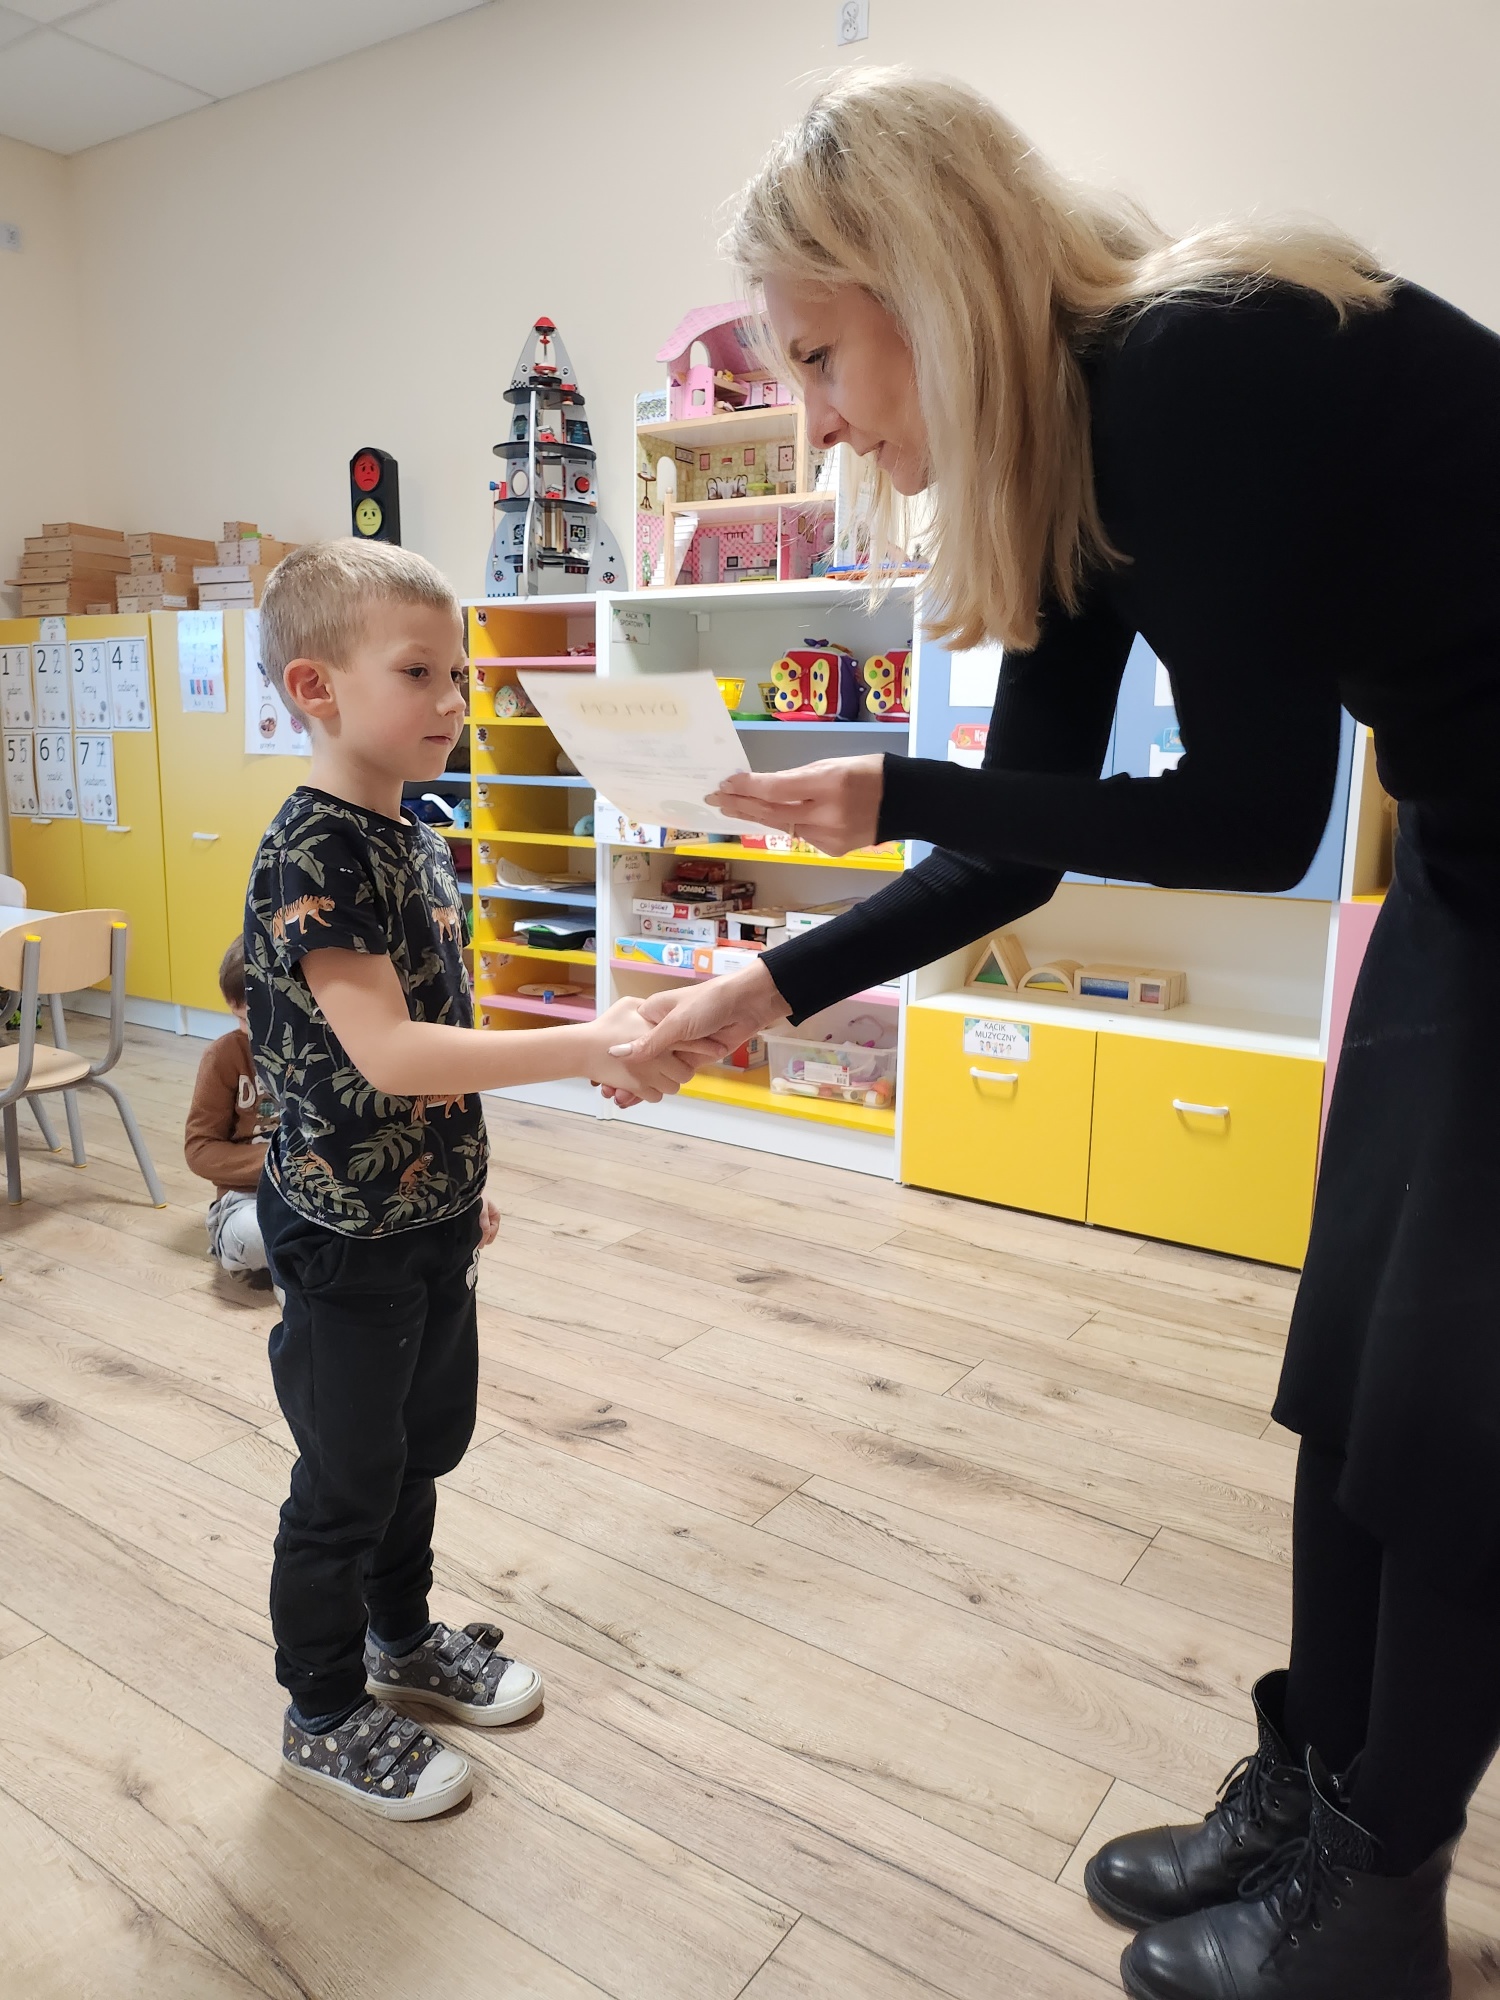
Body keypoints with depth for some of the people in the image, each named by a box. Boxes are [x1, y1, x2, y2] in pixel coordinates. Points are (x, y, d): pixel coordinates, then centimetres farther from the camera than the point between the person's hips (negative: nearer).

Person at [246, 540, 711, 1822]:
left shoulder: (419, 841, 5)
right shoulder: (311, 856, -22)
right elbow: (384, 1052, -32)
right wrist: (589, 1048, -37)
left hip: (429, 1216, 8)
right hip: (346, 1234, -8)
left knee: (428, 1438, 23)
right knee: (347, 1476, 9)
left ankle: (402, 1636, 46)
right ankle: (325, 1715, 31)